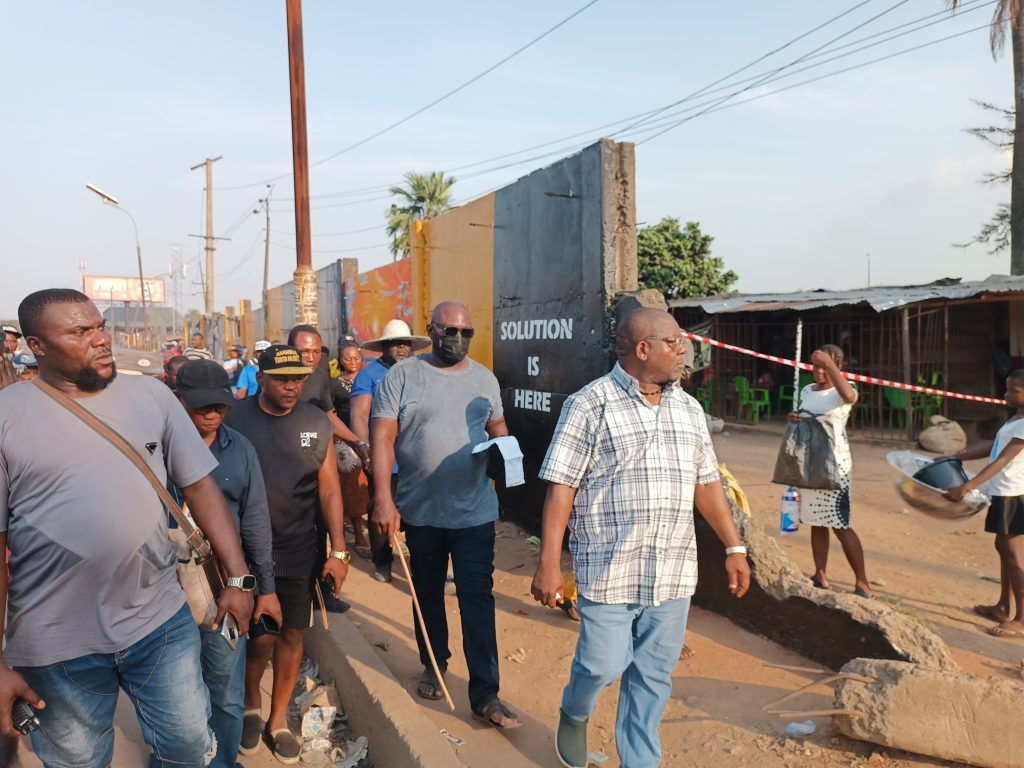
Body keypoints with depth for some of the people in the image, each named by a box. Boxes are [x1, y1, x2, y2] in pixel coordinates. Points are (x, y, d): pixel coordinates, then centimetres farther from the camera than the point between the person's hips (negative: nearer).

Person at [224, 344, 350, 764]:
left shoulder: (316, 422, -2)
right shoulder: (235, 418, -8)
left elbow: (329, 490, 1)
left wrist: (338, 551, -1)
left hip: (299, 550, 2)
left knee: (292, 634, 10)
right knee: (261, 637, 1)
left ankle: (278, 717, 33)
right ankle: (251, 704, 33)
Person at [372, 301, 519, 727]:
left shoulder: (485, 379, 5)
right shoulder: (402, 376, -6)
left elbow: (497, 426, 17)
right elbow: (383, 439, -10)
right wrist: (383, 499, -18)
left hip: (475, 511, 1)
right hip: (420, 511, -1)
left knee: (478, 600, 1)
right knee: (428, 593, 18)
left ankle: (485, 693, 11)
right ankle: (433, 666, 40)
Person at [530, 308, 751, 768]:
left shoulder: (689, 409, 10)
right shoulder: (590, 405, -10)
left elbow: (706, 484, 15)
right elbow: (560, 487, -11)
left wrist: (734, 547, 12)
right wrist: (549, 563, -14)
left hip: (673, 572, 5)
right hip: (609, 570, -5)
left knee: (654, 676, 13)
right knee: (603, 666, 4)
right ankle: (573, 715, 37)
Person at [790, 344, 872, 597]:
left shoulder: (842, 391, -9)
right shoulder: (807, 391, 10)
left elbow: (849, 396, -35)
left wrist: (828, 362, -30)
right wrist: (793, 419, -1)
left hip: (834, 465, -6)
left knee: (840, 525, -5)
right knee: (816, 522, 10)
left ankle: (862, 583, 5)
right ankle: (821, 575, 20)